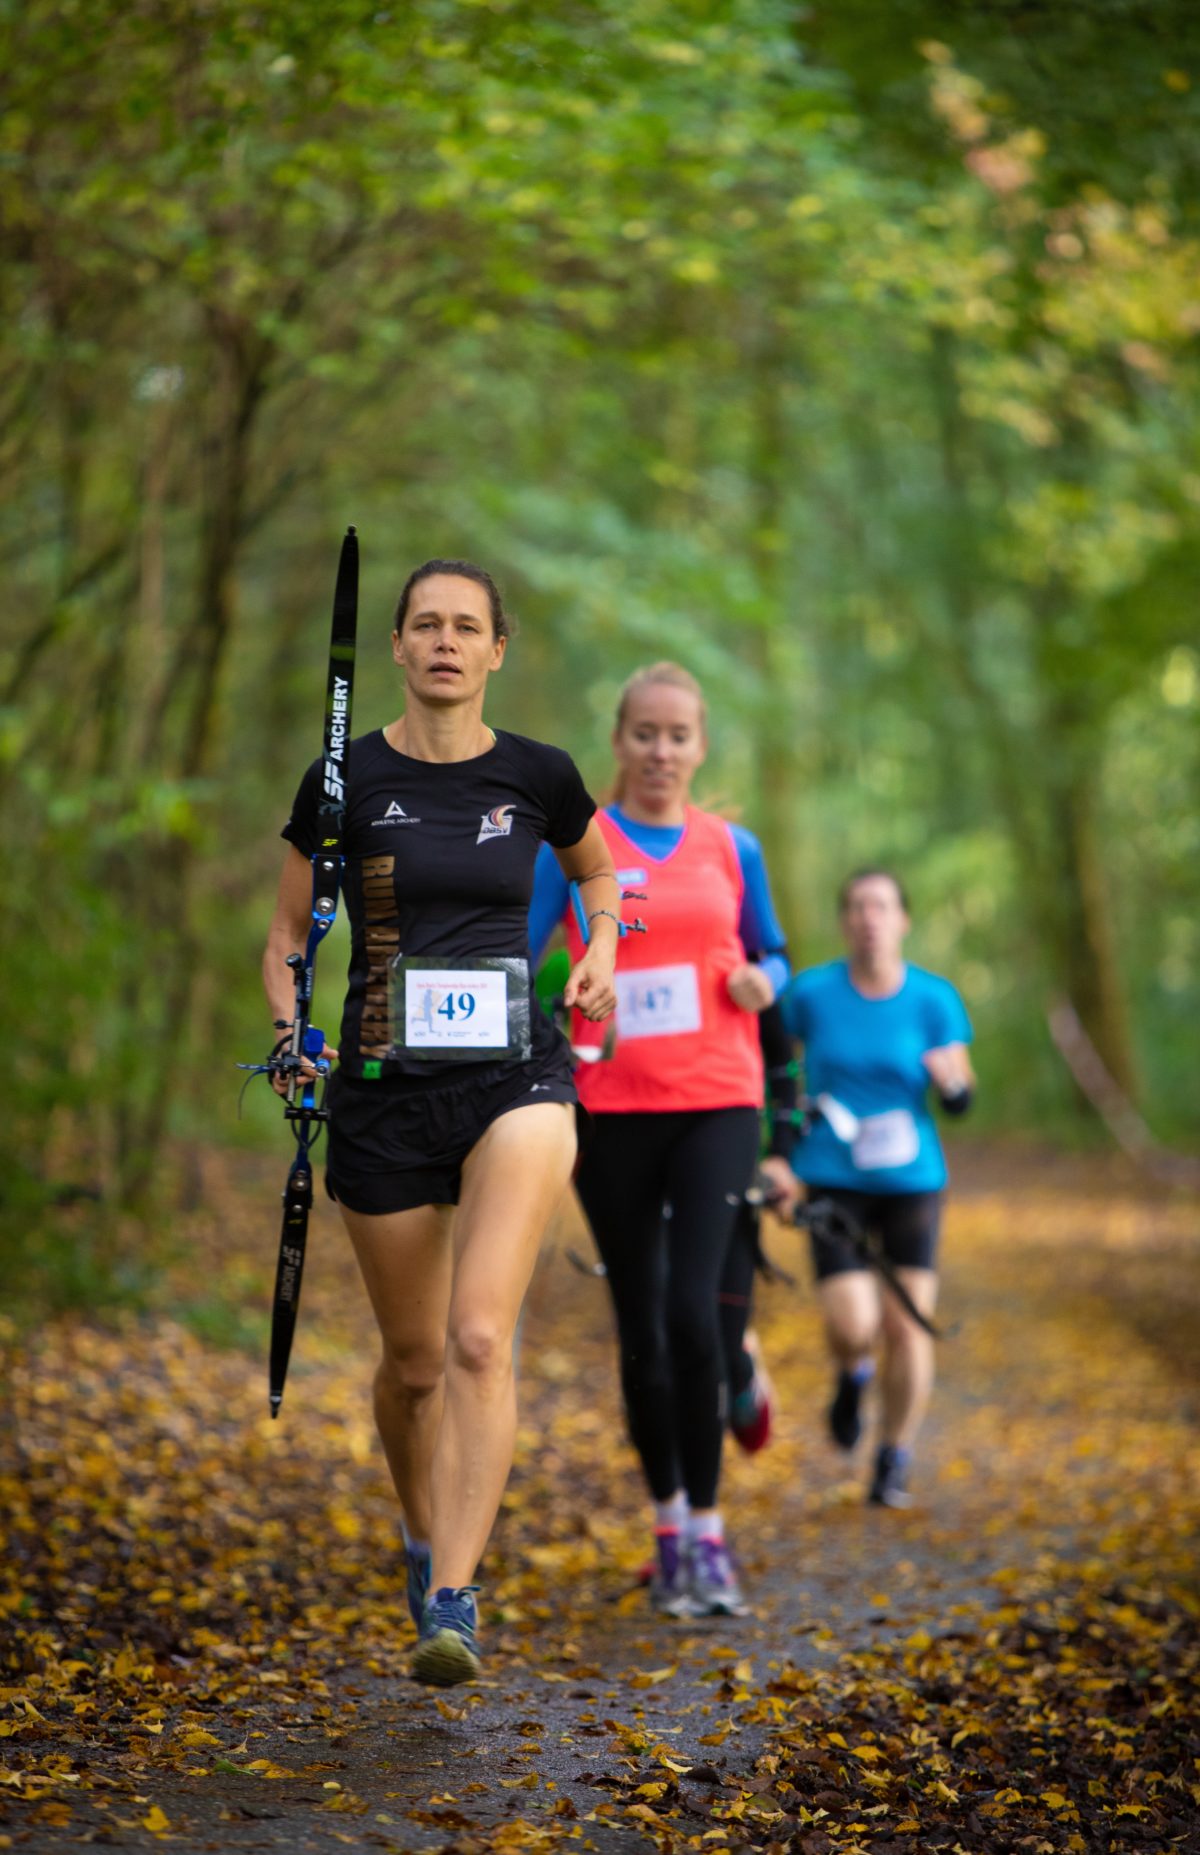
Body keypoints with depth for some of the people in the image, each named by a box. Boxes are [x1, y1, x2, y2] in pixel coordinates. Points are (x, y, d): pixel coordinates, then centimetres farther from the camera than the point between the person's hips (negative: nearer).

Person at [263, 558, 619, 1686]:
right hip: (383, 1087, 1)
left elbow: (597, 872, 24)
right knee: (413, 1360, 12)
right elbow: (285, 937, 8)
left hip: (517, 1076, -1)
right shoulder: (345, 780, 0)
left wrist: (599, 953, 6)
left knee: (478, 1338, -20)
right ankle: (424, 1540, 40)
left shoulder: (536, 777, 2)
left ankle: (452, 1603, -19)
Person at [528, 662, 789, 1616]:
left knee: (693, 1307, -14)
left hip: (715, 1103, 0)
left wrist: (760, 983, -4)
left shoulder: (732, 848, 9)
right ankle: (669, 1522, 21)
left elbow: (771, 954, 19)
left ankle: (707, 1531, -4)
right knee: (641, 1324, 6)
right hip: (611, 1107, 0)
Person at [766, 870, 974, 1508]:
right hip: (833, 1180, -1)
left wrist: (951, 1081, -24)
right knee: (853, 1324, -14)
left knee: (907, 1325, -4)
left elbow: (962, 1101, -1)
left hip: (912, 1178, 1)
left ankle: (894, 1464, 15)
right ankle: (852, 1375, 25)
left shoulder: (934, 999, -3)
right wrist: (774, 1154, 1)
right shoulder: (810, 993, -3)